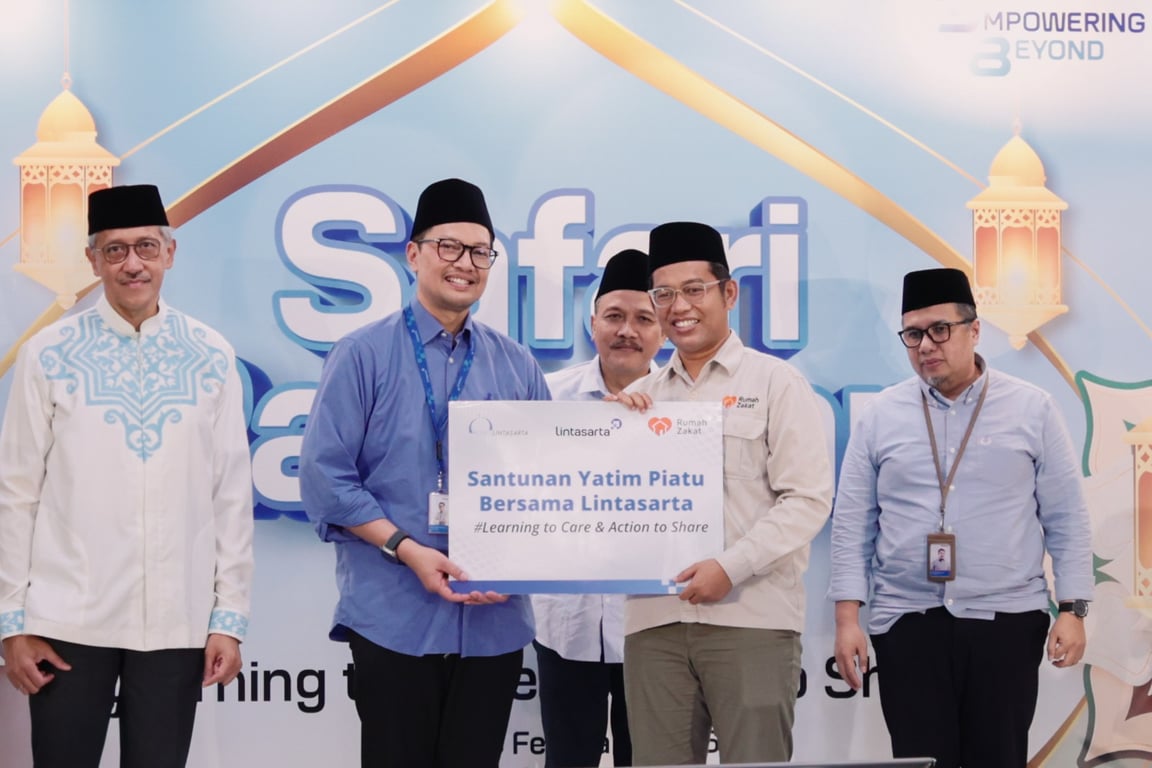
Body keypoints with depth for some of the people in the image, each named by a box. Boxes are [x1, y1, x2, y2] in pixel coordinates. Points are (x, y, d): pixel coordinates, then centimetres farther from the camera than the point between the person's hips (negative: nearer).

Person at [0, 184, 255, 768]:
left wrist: (229, 618, 2)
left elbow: (232, 496, 4)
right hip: (69, 620, -1)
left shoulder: (211, 358, 3)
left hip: (178, 622, 1)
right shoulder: (49, 355, 0)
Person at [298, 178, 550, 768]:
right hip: (394, 614, -3)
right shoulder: (363, 355, -1)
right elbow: (324, 476, -6)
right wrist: (408, 550, -14)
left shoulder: (516, 366, 10)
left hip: (494, 617, 3)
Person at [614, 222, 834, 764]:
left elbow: (808, 498, -5)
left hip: (750, 617, -4)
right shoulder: (639, 399, 16)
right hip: (654, 618, 4)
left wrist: (731, 567, -15)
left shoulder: (776, 383, 3)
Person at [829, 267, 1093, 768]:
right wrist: (847, 617, -1)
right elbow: (852, 524, 5)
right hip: (906, 621, 1)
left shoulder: (1032, 411, 3)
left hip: (1006, 620, -1)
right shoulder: (881, 416, 5)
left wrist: (1072, 609, -3)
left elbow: (1066, 520, 3)